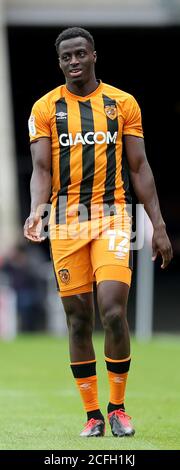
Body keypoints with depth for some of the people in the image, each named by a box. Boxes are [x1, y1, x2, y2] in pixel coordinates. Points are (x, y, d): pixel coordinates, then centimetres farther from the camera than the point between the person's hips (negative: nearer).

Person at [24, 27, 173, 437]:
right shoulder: (46, 108, 5)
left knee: (113, 312, -15)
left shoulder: (123, 104, 6)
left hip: (112, 218, -1)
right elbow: (42, 169, -1)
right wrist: (36, 210, -22)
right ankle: (93, 414, 11)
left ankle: (118, 407, 1)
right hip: (66, 223, 1)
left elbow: (139, 168, 8)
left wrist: (159, 226, 3)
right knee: (78, 318, 2)